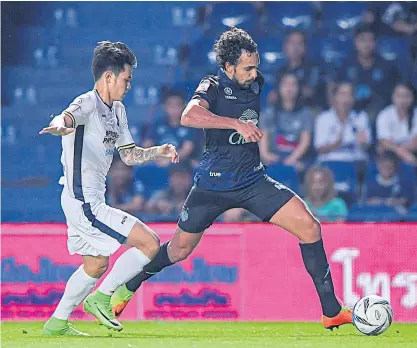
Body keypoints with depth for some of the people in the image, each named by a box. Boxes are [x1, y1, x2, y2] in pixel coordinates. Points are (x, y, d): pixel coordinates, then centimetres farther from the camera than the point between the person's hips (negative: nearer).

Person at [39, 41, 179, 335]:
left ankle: (57, 323, 31)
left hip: (90, 202, 11)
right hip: (85, 203, -11)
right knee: (149, 243, -12)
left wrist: (159, 152, 6)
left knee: (96, 264, 24)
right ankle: (101, 298, -3)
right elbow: (66, 117, -37)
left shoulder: (117, 110, 15)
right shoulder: (88, 104, -14)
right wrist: (61, 124, -60)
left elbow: (130, 155, 23)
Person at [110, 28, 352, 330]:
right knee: (179, 249, 10)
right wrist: (237, 124, -40)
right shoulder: (213, 87, -15)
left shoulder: (256, 83, 2)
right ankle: (128, 287, 38)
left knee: (309, 227, -12)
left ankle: (332, 311, -8)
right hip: (213, 184, -4)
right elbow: (189, 116, -37)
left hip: (253, 180, 4)